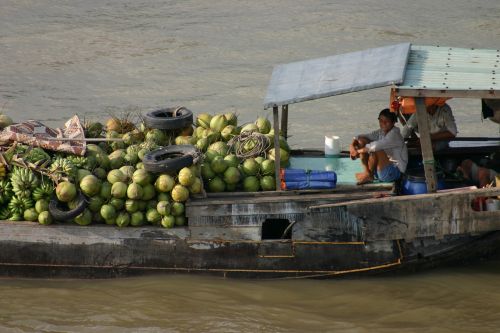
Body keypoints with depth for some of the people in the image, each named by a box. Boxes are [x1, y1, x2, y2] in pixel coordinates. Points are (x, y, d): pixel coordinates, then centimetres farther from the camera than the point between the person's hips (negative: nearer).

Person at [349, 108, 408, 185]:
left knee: (376, 150, -32)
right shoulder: (381, 132, 5)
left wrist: (359, 151, -26)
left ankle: (369, 175, -9)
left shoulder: (395, 135, -20)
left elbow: (377, 146, -34)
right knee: (361, 141, 0)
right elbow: (361, 137, 5)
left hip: (394, 172, -8)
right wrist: (353, 145, -16)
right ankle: (366, 172, -9)